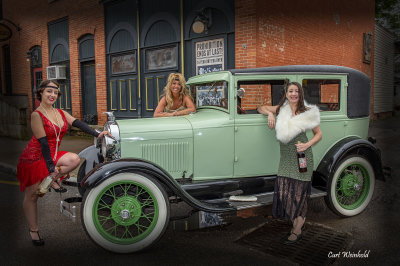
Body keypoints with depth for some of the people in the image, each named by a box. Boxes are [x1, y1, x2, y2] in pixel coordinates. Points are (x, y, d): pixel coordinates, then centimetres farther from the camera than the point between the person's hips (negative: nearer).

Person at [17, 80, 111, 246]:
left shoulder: (61, 113, 6)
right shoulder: (36, 115, -13)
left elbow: (78, 124, -2)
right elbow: (43, 142, -18)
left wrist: (97, 134, -16)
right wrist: (50, 166, -20)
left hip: (52, 155, 5)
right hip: (34, 157, -5)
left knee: (74, 159, -24)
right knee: (32, 195, 3)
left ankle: (51, 179, -3)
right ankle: (33, 230, 19)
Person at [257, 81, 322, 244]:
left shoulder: (307, 112, -2)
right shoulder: (281, 109, 8)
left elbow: (318, 134, 4)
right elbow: (260, 108, 19)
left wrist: (307, 145, -14)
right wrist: (270, 114, -1)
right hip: (285, 158, 4)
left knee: (298, 191, 1)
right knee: (283, 191, 3)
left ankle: (297, 231, 14)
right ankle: (298, 222, 26)